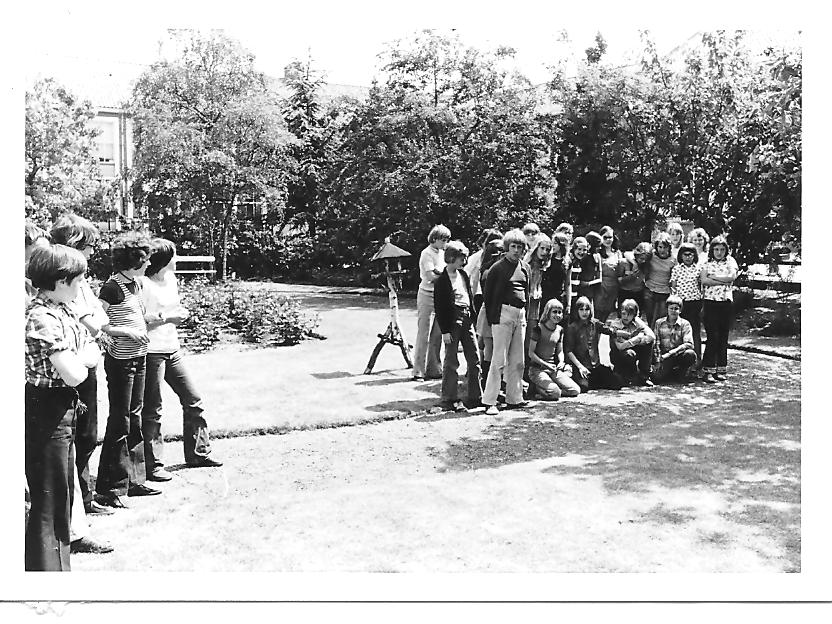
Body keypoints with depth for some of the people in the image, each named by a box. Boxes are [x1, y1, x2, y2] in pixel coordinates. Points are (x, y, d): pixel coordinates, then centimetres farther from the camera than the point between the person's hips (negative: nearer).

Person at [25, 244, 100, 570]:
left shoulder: (63, 310, 7)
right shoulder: (43, 318, -23)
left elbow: (91, 352, 10)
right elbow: (73, 375, -25)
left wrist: (81, 359, -11)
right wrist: (84, 360, -6)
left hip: (63, 409, 10)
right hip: (47, 410, -10)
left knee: (62, 493, 22)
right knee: (49, 501, 1)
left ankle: (59, 564, 37)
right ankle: (46, 568, 14)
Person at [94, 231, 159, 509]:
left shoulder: (137, 284, 9)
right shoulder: (112, 287, -15)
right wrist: (126, 332, -21)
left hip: (138, 358, 9)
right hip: (120, 360, -9)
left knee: (135, 419, 14)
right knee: (119, 423, -3)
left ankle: (134, 480, 25)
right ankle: (110, 489, 7)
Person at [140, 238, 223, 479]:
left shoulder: (171, 278, 12)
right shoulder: (143, 283, -13)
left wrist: (179, 313, 3)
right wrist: (165, 317, -18)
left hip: (172, 349, 8)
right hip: (152, 351, -8)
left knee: (193, 401, 13)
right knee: (152, 410, 0)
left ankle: (198, 453, 27)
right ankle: (152, 465, 11)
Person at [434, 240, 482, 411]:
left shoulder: (463, 274, 13)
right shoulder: (441, 280, -9)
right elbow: (439, 307, -10)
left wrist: (473, 318, 14)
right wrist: (445, 331, -13)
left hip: (467, 320, 7)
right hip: (452, 322, -7)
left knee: (475, 360, 8)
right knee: (451, 362, 0)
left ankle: (475, 396, 17)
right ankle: (450, 398, 9)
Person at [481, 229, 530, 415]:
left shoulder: (525, 267, 13)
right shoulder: (498, 268, -6)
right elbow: (487, 294, -3)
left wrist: (525, 313, 15)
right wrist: (492, 319, -4)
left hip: (520, 315, 7)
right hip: (503, 314, -7)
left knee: (518, 361, 9)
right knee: (499, 360, -9)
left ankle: (514, 398, 18)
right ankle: (489, 402, -5)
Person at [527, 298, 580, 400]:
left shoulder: (560, 330, 10)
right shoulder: (538, 329, -8)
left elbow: (560, 351, 16)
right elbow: (531, 353, -8)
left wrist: (561, 362, -6)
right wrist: (546, 364, -18)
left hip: (553, 369, 7)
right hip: (537, 368, -7)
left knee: (575, 391, -11)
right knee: (555, 393, -30)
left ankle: (543, 388, 3)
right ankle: (536, 388, -2)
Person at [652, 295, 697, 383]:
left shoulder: (685, 324, -1)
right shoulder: (659, 323, 5)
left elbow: (688, 344, -13)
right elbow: (656, 344, 2)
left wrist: (670, 353, -23)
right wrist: (658, 361, -10)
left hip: (679, 356, 0)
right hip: (664, 357, 0)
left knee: (690, 354, -34)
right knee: (657, 378, -26)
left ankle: (681, 374, -4)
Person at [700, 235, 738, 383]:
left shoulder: (730, 262, 10)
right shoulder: (707, 264, 8)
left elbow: (732, 276, -8)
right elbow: (704, 280, -9)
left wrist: (713, 276, -7)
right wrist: (724, 281, -10)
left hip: (726, 303, 2)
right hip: (710, 302, -2)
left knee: (723, 337, 6)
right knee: (712, 336, -7)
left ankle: (721, 370, 13)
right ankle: (708, 370, -3)